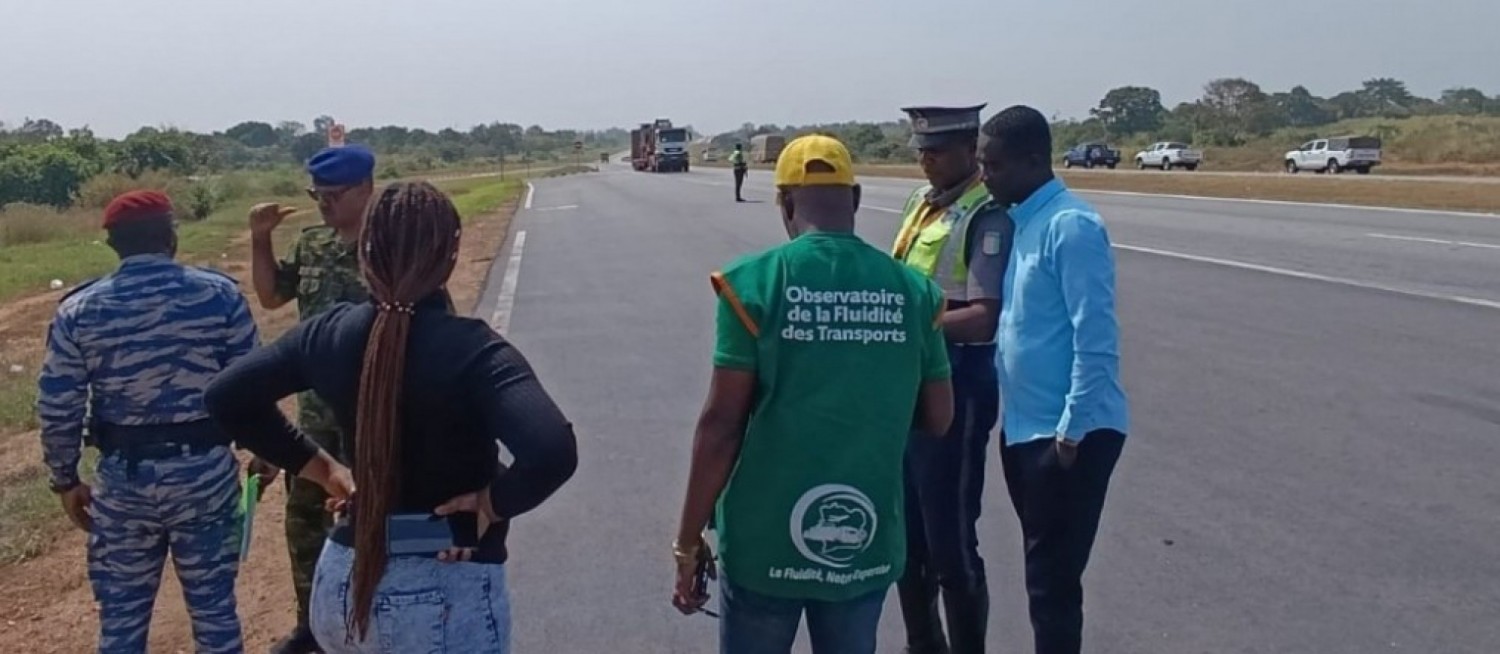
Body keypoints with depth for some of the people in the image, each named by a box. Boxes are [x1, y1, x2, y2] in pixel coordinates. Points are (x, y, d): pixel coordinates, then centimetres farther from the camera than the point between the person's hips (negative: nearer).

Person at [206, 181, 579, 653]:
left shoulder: (329, 333, -6)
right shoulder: (471, 350, -22)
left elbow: (226, 396, 5)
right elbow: (551, 452, -37)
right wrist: (495, 501, -18)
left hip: (343, 583, 5)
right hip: (447, 594, -5)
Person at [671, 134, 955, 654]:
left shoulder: (755, 281, -11)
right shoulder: (912, 291, -3)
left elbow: (722, 423, -12)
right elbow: (938, 419, 5)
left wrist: (689, 541, -2)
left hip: (765, 538, -2)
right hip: (866, 541, 3)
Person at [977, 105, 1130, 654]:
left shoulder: (1071, 226, -16)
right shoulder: (1021, 222, 11)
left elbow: (1095, 338, -20)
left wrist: (1072, 431, -20)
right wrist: (1009, 413, 15)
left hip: (1067, 434, -9)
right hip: (1025, 427, 9)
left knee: (1053, 581, 0)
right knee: (1042, 574, 18)